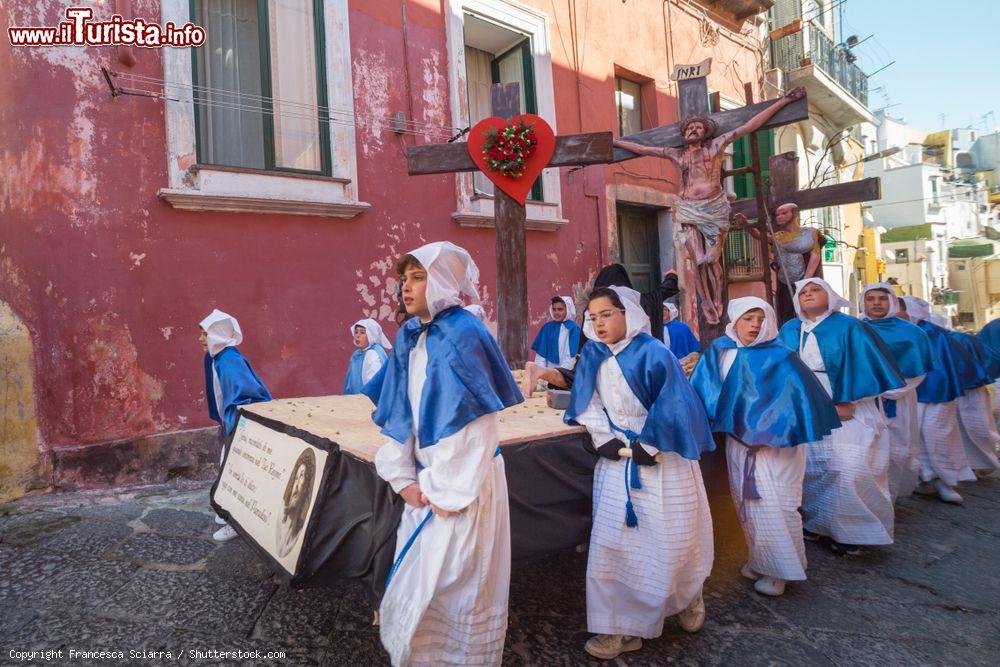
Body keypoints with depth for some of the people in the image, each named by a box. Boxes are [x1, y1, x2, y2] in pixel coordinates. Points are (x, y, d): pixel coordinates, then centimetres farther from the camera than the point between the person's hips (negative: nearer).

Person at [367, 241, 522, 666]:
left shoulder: (463, 335, -17)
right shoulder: (409, 337, 5)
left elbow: (476, 420, -20)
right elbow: (397, 412, 7)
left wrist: (450, 489, -16)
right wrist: (403, 478, 2)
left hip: (464, 481, -7)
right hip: (428, 479, 7)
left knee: (455, 580, 6)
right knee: (418, 580, 19)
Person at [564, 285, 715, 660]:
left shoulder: (653, 354, -16)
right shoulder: (593, 356, 0)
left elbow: (673, 408, -16)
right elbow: (588, 406, 4)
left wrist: (645, 448, -14)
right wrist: (605, 442, -7)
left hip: (661, 462, -4)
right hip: (616, 463, 5)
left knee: (670, 542, 7)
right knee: (611, 543, 3)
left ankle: (688, 600, 39)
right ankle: (623, 627, 16)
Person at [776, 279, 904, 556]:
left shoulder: (848, 327, -1)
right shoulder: (789, 331, 10)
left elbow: (860, 366, -7)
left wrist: (845, 403, -16)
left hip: (845, 411, -3)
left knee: (848, 471, -8)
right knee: (810, 469, 6)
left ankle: (850, 531, 7)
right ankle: (814, 521, 21)